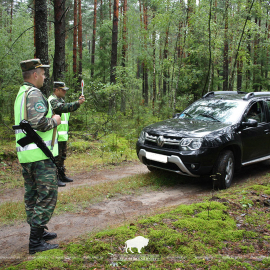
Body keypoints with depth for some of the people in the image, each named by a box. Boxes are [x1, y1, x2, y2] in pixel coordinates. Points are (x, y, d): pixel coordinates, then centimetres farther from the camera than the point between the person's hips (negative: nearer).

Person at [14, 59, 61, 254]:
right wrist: (54, 121, -8)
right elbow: (39, 123, -26)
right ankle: (36, 242, -1)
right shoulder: (34, 94, -15)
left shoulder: (21, 93, 17)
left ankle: (38, 232, 28)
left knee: (32, 194, 16)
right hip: (40, 153, -10)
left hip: (26, 154, 10)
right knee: (47, 196, -5)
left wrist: (51, 117, 16)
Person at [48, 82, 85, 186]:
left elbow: (70, 108, 21)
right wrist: (78, 103, -32)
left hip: (63, 134, 10)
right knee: (56, 157, -6)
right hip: (56, 135, -10)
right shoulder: (52, 100, -13)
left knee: (62, 156, 16)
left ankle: (62, 175, 26)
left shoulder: (61, 99, 20)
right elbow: (63, 108, -30)